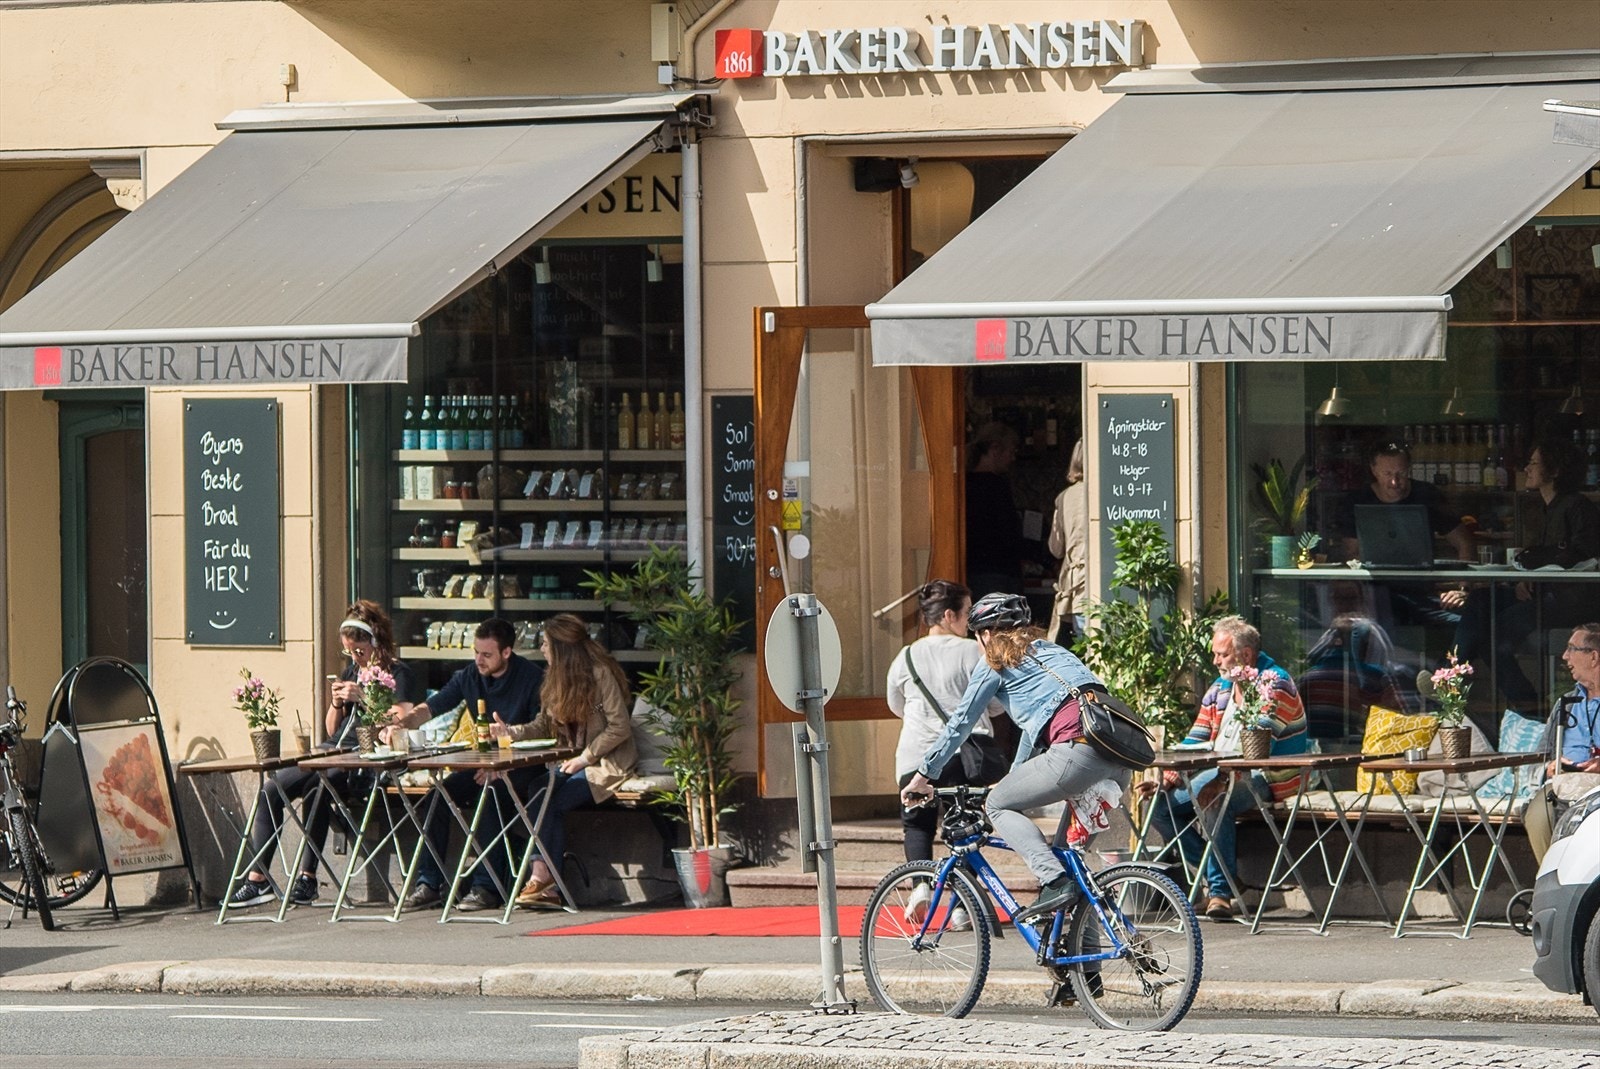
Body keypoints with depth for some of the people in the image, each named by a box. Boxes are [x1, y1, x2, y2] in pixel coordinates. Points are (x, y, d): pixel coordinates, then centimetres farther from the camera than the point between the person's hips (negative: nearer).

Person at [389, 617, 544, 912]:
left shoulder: (532, 678, -10)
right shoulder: (470, 676, 5)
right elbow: (430, 707, 2)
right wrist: (401, 724, -21)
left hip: (519, 767, -5)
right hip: (481, 763, 5)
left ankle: (487, 887, -31)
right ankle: (428, 883, -16)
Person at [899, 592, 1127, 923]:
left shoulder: (996, 663, 12)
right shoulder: (1050, 651, 33)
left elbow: (959, 724, 15)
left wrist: (923, 776, 25)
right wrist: (1015, 777, 55)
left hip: (1076, 750, -7)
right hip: (1118, 761, 7)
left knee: (1000, 806, 8)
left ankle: (1055, 882, -11)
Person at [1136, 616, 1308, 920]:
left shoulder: (1274, 684, -12)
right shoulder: (1220, 688, 15)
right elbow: (1194, 743, 12)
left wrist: (1220, 781, -38)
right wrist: (1168, 778, -8)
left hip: (1264, 778, -9)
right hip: (1220, 777, 9)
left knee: (1215, 800, -37)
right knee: (1159, 806, -8)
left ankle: (1222, 890, -28)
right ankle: (1215, 876, -7)